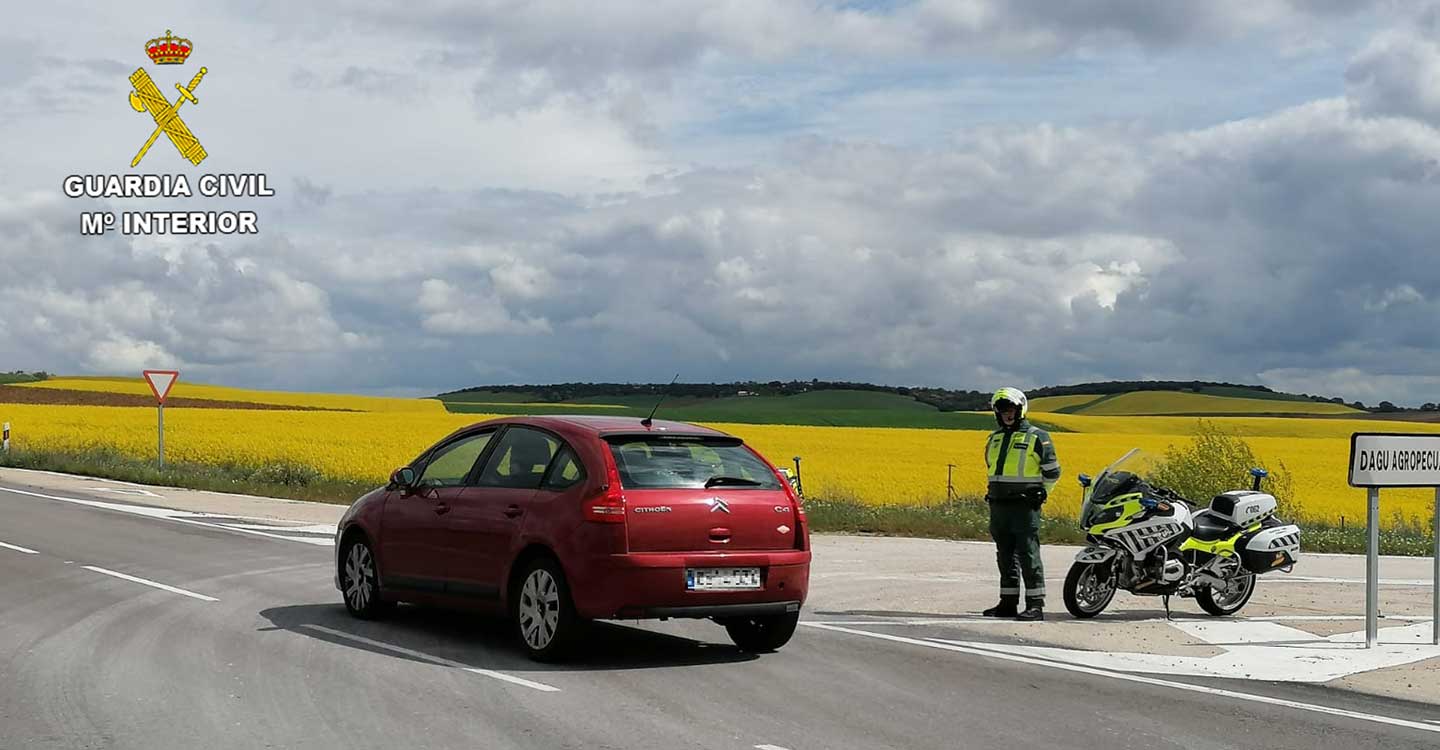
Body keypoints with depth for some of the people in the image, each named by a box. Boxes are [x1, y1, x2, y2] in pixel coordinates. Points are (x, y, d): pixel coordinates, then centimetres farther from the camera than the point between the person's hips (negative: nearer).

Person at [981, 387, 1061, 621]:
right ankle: (1008, 603, 17)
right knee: (1005, 557, 10)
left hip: (1025, 505, -7)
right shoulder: (994, 439, 16)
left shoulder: (1037, 437, -3)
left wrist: (1038, 495, 1)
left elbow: (1052, 472, 1)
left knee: (1028, 555, -8)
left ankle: (1035, 605, -6)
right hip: (998, 505, 7)